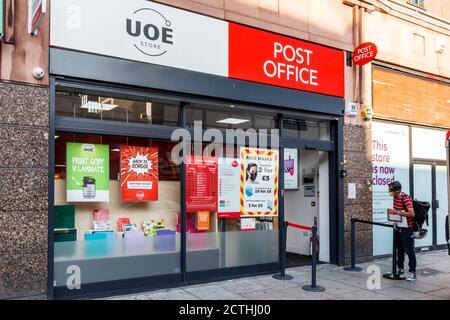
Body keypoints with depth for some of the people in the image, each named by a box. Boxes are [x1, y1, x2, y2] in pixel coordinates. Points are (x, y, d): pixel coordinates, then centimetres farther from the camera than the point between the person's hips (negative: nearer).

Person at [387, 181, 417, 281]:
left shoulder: (405, 198, -21)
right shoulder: (395, 198, 5)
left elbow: (411, 214, -29)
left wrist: (397, 212, -30)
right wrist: (392, 211, 5)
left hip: (406, 229, -8)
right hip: (398, 227, 8)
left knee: (409, 251, -2)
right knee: (399, 249, 17)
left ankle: (413, 273, 5)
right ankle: (400, 268, 30)